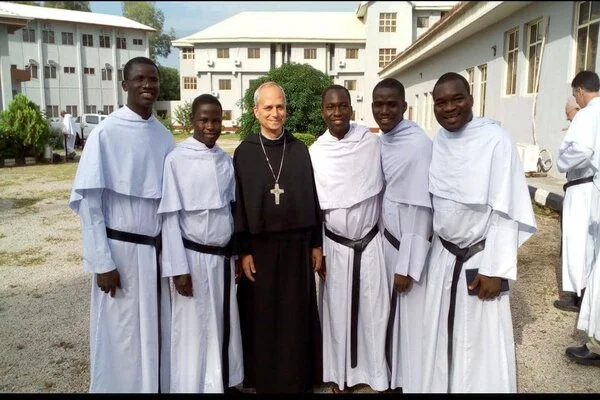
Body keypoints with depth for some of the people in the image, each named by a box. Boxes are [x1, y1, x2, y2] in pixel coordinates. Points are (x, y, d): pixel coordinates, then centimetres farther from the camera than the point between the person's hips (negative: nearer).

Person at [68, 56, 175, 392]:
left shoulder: (165, 136, 3)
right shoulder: (106, 133, -11)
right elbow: (87, 201, -10)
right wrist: (102, 263, -12)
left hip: (158, 249, 5)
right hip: (121, 249, -4)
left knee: (158, 332, 15)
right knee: (121, 337, 8)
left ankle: (160, 385, 34)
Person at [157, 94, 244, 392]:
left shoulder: (227, 161, 5)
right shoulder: (176, 160, -10)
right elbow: (170, 217, -10)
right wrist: (178, 268, -13)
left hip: (223, 256, 5)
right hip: (194, 256, -5)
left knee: (224, 327, 16)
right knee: (193, 330, 6)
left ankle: (222, 383, 34)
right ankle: (192, 386, 26)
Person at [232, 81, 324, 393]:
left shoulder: (299, 150, 3)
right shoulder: (244, 153, -2)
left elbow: (312, 198, 5)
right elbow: (238, 203, -2)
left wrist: (316, 244, 4)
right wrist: (243, 251, -6)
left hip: (297, 244, 2)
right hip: (260, 246, -1)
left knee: (297, 315, 9)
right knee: (262, 317, 9)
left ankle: (297, 379, 26)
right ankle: (264, 379, 26)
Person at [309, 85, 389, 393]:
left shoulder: (372, 142, -6)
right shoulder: (314, 152, -3)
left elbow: (387, 187, 2)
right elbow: (311, 204, 3)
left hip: (371, 242, 0)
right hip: (335, 245, 1)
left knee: (374, 310, 7)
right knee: (337, 311, 10)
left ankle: (379, 376, 27)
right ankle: (341, 375, 29)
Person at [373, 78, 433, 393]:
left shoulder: (418, 144, -20)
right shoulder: (382, 141, 4)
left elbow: (420, 208, -21)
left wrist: (407, 266, -19)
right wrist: (384, 245, 9)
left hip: (408, 245, -8)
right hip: (387, 240, 8)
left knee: (411, 318, 7)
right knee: (392, 314, 20)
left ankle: (412, 382, 27)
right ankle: (395, 377, 38)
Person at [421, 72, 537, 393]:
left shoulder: (495, 140, -16)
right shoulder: (436, 142, 1)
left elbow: (506, 211, -15)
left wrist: (494, 269, -15)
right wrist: (429, 244, 10)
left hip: (479, 258, -5)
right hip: (442, 256, 5)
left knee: (481, 343, 8)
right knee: (441, 337, 16)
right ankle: (442, 385, 36)